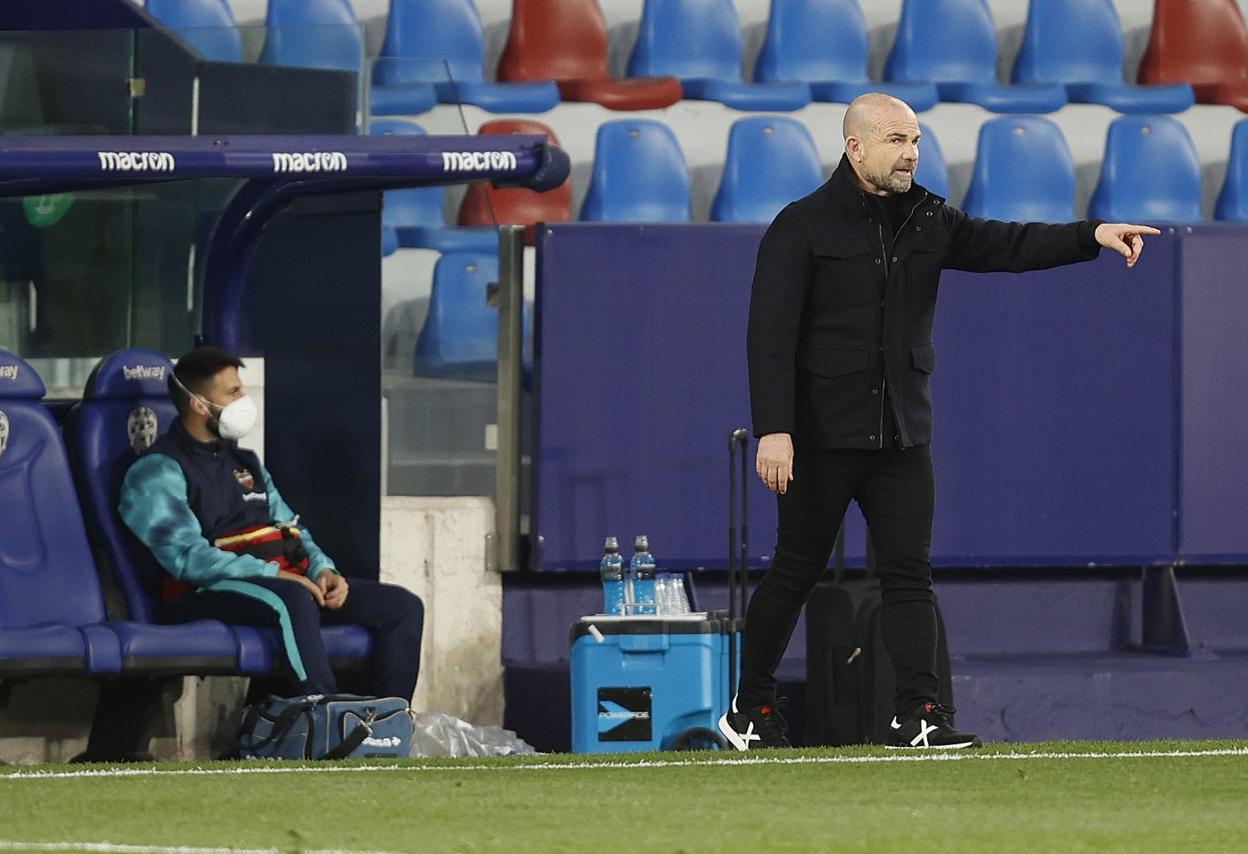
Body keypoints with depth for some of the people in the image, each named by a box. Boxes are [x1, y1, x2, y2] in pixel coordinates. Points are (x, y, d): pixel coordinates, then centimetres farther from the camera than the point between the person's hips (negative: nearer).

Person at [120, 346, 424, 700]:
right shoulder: (159, 471, -1)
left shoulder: (244, 463, 27)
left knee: (403, 607, -5)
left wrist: (323, 569, 3)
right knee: (292, 600, -41)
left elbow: (291, 528, 26)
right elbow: (186, 556, -14)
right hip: (207, 593, -8)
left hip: (285, 582, 8)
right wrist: (271, 574, -22)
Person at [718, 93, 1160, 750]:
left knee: (909, 573, -2)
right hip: (823, 437, -5)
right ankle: (750, 709, 16)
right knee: (795, 572, 2)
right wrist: (773, 429, -21)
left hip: (903, 436, 5)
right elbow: (771, 334, -12)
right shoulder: (802, 227, -7)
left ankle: (918, 715, -4)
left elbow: (1004, 245, -1)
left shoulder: (929, 221, 9)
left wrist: (1091, 236, -18)